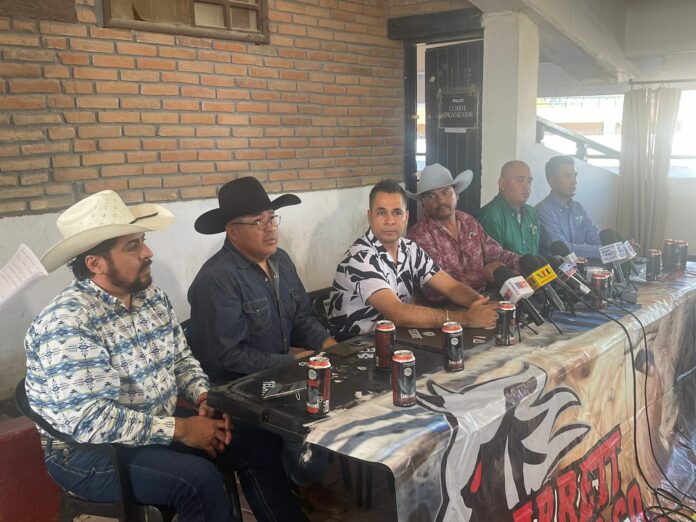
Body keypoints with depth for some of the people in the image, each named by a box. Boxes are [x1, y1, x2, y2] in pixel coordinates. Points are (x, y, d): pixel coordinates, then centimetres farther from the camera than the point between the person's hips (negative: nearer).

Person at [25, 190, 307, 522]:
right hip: (90, 451, -8)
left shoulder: (152, 296, 2)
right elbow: (89, 420, -30)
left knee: (257, 446, 1)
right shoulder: (67, 323, -24)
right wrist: (180, 429, -25)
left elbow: (181, 359, 11)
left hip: (158, 425, 8)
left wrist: (204, 398, -9)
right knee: (200, 479, -28)